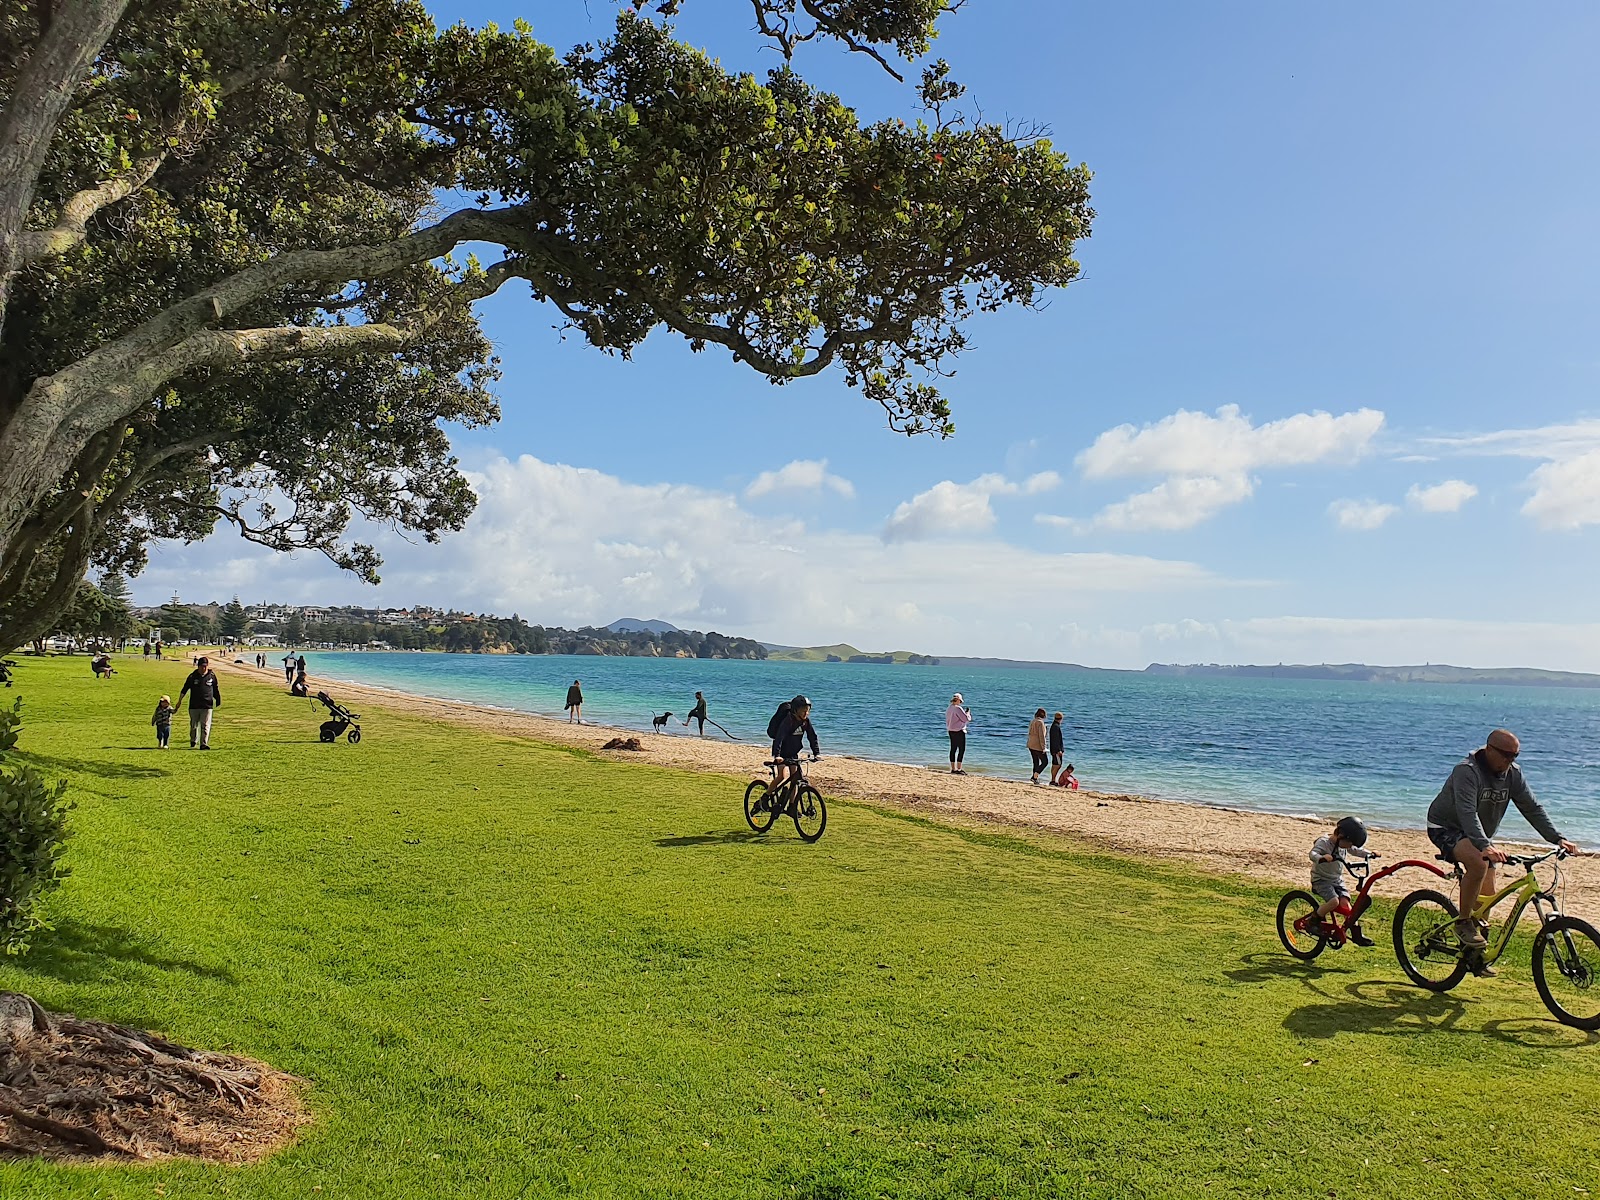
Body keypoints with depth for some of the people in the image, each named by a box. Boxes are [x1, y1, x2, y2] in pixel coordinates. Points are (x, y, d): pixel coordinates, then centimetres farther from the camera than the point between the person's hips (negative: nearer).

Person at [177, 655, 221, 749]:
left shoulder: (212, 676, 3)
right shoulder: (193, 676, 2)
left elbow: (216, 690, 12)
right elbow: (185, 688, 8)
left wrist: (218, 701, 11)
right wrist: (180, 700, 8)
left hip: (207, 706, -1)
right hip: (194, 705, 1)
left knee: (205, 726, -6)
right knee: (194, 725, 9)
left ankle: (204, 744, -5)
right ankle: (193, 741, 32)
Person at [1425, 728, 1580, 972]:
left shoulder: (1512, 773, -4)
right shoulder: (1467, 771, -26)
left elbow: (1532, 808, -2)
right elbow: (1467, 812, -37)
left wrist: (1558, 839, -14)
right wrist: (1485, 846, -51)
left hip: (1479, 835, 8)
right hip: (1446, 829, -7)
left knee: (1487, 896, 4)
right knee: (1479, 861, -36)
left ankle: (1476, 955, 20)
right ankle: (1463, 923, -20)